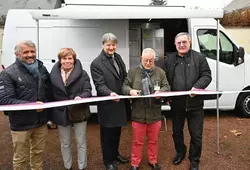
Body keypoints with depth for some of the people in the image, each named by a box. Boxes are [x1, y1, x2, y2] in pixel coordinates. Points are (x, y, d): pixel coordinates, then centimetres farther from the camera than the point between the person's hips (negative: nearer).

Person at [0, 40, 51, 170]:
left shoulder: (42, 69, 6)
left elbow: (49, 92, 15)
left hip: (41, 121, 5)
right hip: (21, 124, -4)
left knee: (38, 153, 21)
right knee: (21, 158, 12)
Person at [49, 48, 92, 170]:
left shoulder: (82, 74, -8)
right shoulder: (53, 75, -2)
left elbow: (88, 91, -10)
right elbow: (50, 94, 2)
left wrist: (80, 97, -32)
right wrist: (51, 113, -1)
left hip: (79, 113, -2)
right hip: (61, 113, 2)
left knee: (81, 143, 13)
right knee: (65, 144, 18)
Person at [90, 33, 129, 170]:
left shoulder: (118, 57, 8)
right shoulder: (96, 63, -14)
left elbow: (124, 77, 14)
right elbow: (100, 85, -20)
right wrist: (110, 93, -38)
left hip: (120, 103, 7)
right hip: (107, 105, -6)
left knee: (117, 132, 21)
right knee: (107, 135, 11)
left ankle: (115, 154, 43)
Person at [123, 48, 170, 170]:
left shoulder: (160, 72, 4)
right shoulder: (133, 72, 1)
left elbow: (167, 87, 3)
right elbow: (125, 86, 2)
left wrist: (161, 91, -19)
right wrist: (130, 91, -19)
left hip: (155, 113, 2)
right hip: (138, 113, -1)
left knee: (153, 140, 18)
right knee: (137, 141, 12)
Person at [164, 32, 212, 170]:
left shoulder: (199, 58, -1)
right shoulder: (169, 60, 5)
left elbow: (207, 76, -5)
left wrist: (197, 87, -23)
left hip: (195, 103, -2)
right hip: (176, 103, 2)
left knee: (196, 134, 9)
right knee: (177, 132, 19)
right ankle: (180, 152, 44)